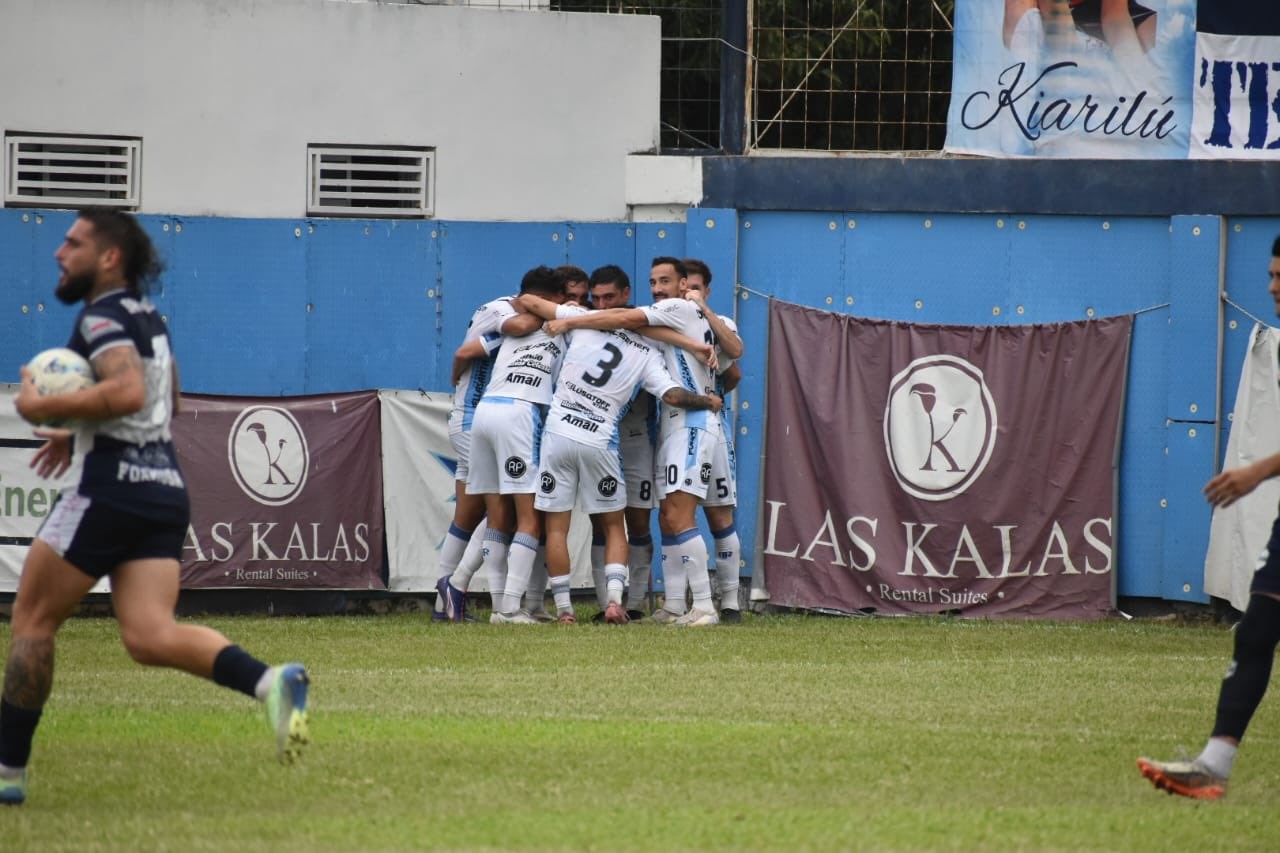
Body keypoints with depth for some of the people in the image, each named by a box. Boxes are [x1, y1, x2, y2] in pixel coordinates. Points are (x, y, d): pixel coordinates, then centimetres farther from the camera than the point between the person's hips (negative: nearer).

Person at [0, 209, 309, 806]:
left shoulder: (103, 316, -8)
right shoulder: (147, 317, 21)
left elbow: (128, 392, -25)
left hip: (113, 487, -8)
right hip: (166, 490, 8)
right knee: (149, 636, -3)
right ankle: (269, 682, -25)